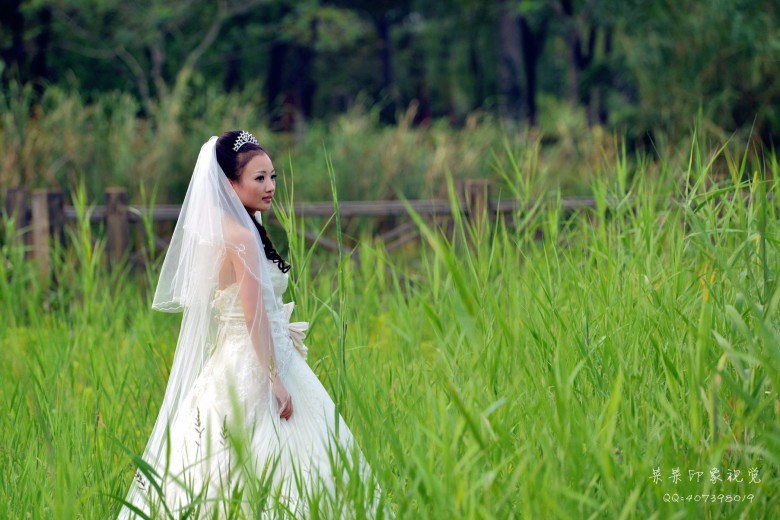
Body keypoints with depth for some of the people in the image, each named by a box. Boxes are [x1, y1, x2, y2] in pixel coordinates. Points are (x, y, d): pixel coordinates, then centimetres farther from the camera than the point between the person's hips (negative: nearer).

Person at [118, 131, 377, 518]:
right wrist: (276, 381, -21)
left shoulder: (223, 232, 12)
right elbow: (255, 316, -21)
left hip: (231, 363, 10)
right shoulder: (242, 236, -16)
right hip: (252, 366, -10)